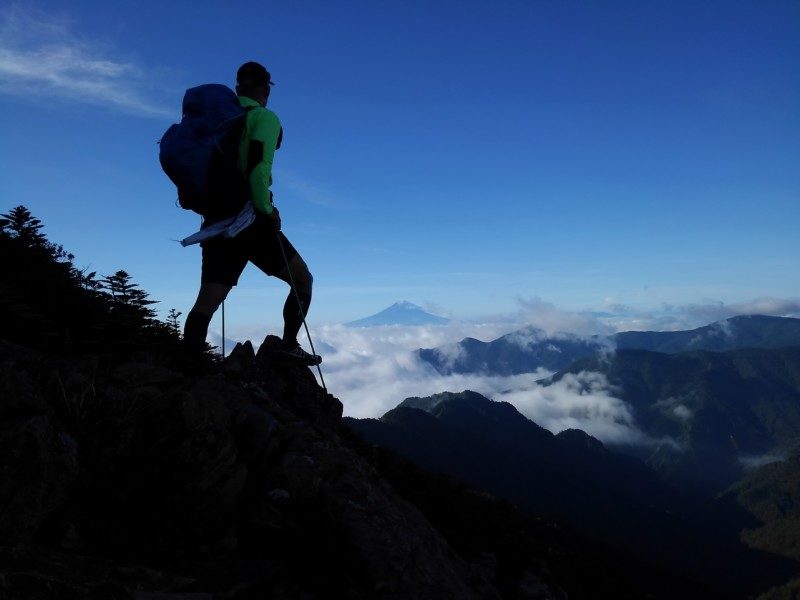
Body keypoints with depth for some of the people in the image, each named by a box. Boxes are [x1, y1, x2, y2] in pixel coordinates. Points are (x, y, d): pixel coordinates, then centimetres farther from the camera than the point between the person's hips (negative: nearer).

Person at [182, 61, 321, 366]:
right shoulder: (264, 117, -3)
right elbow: (258, 165, -20)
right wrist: (266, 209, -13)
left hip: (216, 221, 6)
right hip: (251, 221, -6)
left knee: (207, 301, 2)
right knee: (302, 280, 12)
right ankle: (289, 346, 9)